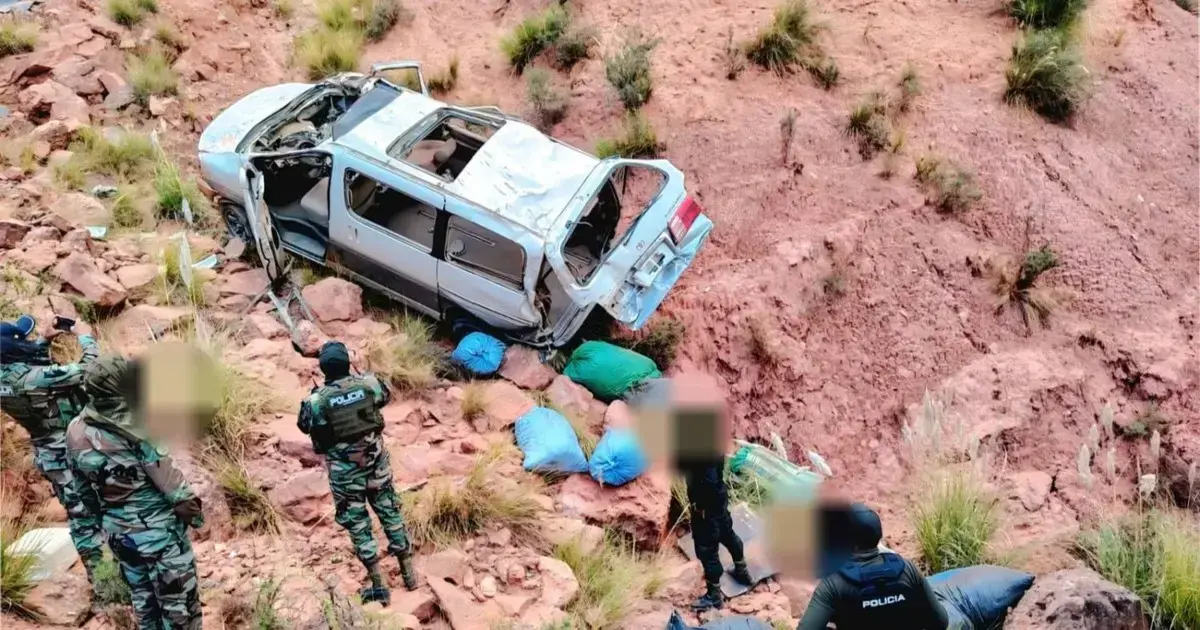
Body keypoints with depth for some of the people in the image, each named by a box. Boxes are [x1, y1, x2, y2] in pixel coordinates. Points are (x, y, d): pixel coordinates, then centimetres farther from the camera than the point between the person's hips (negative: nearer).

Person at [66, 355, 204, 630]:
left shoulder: (75, 433, -6)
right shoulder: (137, 428, -25)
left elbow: (84, 489, 7)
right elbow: (169, 480, -16)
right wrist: (191, 508, 1)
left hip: (119, 532, 7)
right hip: (159, 532, -7)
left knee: (143, 602, 23)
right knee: (179, 606, 8)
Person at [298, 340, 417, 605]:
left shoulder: (317, 399, -18)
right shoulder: (368, 383, -11)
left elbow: (304, 426, 3)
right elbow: (385, 396, 13)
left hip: (344, 469, -3)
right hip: (375, 460, 3)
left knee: (358, 524, 9)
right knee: (390, 513, 18)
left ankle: (378, 586, 10)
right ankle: (409, 574, 26)